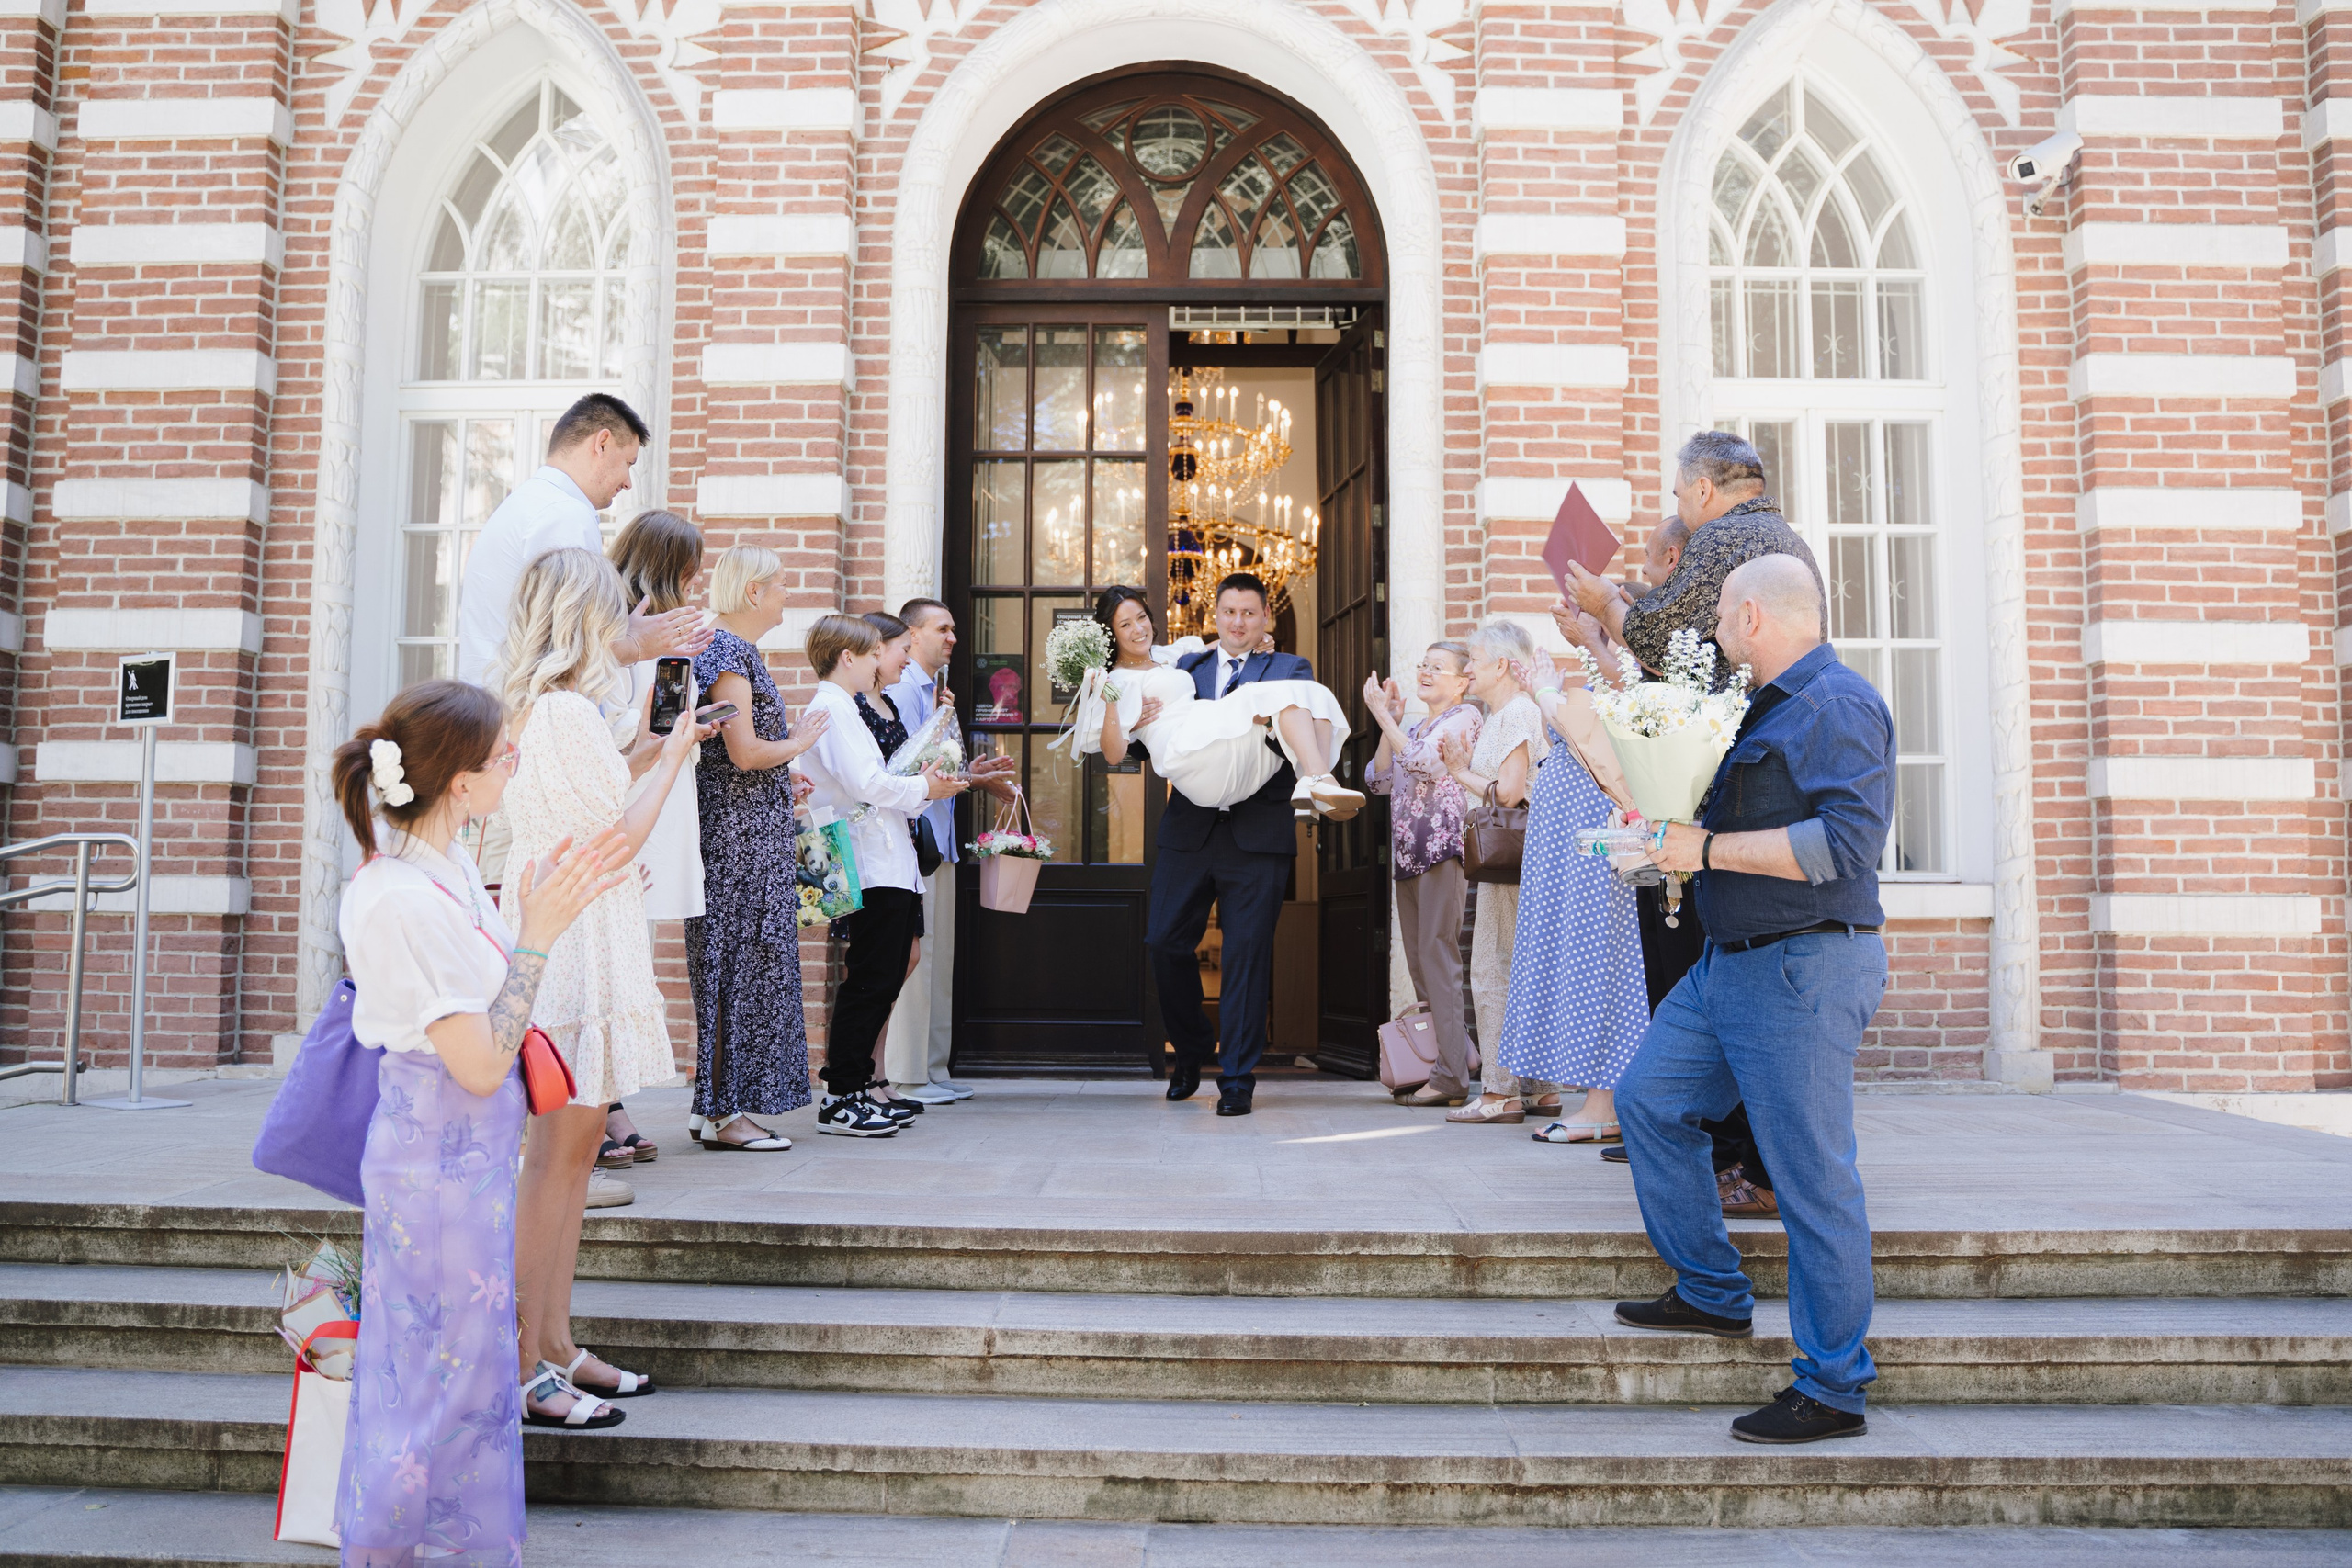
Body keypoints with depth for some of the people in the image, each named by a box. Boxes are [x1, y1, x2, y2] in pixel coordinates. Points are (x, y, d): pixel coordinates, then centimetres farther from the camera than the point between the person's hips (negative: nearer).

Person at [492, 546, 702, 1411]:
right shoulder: (568, 710, -17)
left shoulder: (537, 707, 14)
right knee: (556, 1153, -4)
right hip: (577, 943, -10)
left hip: (571, 942, 10)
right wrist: (671, 760, -3)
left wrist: (637, 761, 19)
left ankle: (555, 1344, 23)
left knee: (574, 1147, 14)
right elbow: (618, 841, -14)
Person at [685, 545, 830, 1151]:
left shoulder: (740, 650, 18)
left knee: (744, 965, 11)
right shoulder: (727, 650, -13)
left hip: (755, 836, 10)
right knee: (738, 966, -5)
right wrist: (800, 742, -4)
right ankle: (722, 1114, 1)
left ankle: (721, 1106, 17)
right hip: (739, 836, -10)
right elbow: (745, 753, -20)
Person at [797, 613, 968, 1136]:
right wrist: (922, 789, -8)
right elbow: (864, 783, -20)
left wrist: (924, 785, 10)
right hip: (874, 869, -10)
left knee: (883, 979, 13)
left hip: (888, 868, 10)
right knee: (869, 982, -7)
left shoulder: (841, 709, 21)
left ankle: (854, 1089, 20)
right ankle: (840, 1100, 0)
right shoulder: (832, 709, -11)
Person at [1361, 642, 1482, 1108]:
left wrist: (1384, 716, -10)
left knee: (1436, 952, -14)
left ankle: (1451, 1075, -13)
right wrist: (1390, 721, 8)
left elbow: (1422, 763, -16)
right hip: (1408, 853, 9)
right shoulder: (1413, 728, 23)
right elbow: (1378, 781, 15)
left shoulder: (1463, 717, -2)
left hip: (1444, 847, -9)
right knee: (1418, 961, 7)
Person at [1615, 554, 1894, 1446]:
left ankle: (1834, 1388, 7)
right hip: (1731, 963, 11)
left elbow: (1847, 840, -24)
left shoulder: (1836, 705, -14)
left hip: (1802, 970, -11)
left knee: (1811, 1177, -4)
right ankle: (1712, 1294, 26)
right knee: (1648, 1100, 14)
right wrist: (1669, 832, 13)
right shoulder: (1769, 708, 18)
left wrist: (1707, 849, -19)